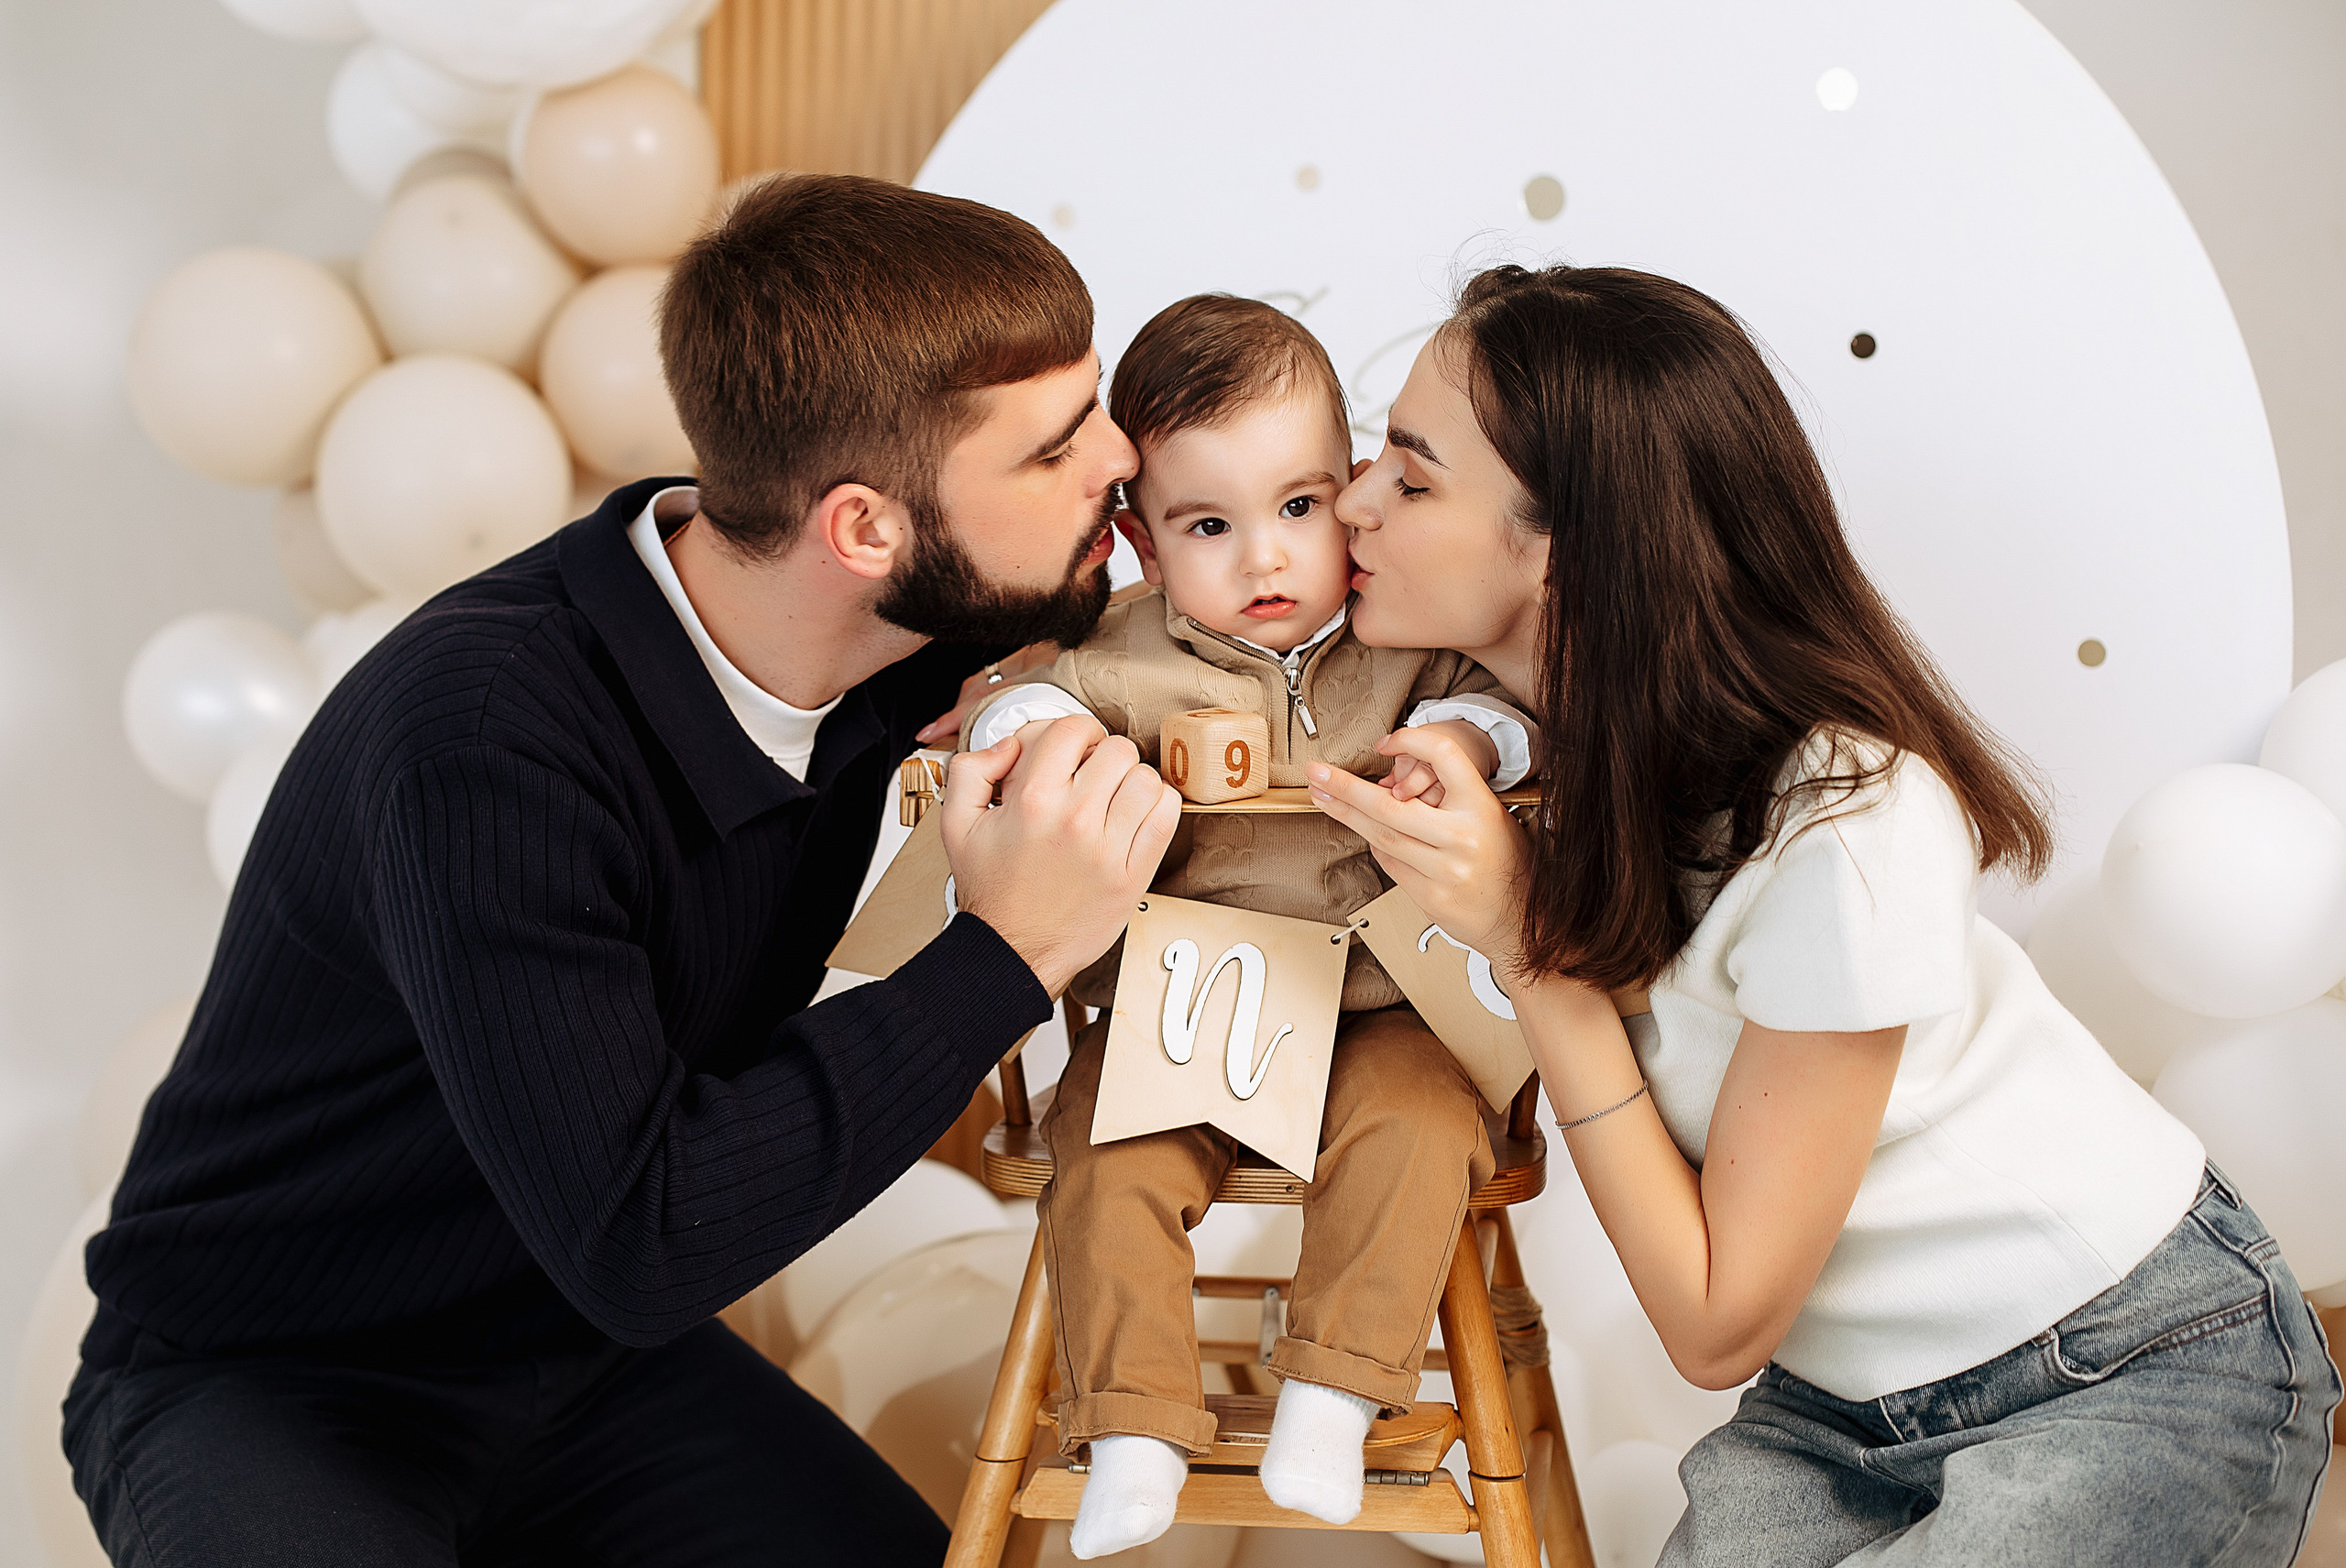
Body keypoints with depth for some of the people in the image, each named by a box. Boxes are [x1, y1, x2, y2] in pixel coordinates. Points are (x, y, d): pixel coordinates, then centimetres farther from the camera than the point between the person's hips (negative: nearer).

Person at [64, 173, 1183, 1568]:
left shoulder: (890, 624, -7)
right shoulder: (486, 744, -30)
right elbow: (635, 1242, -32)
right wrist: (1006, 959, -29)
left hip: (591, 1359, 5)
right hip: (267, 1395, -4)